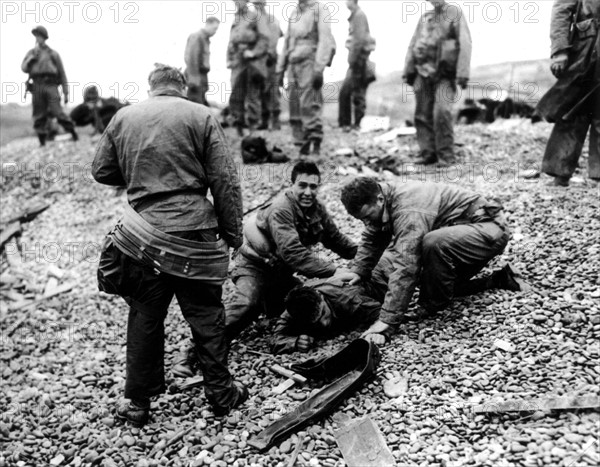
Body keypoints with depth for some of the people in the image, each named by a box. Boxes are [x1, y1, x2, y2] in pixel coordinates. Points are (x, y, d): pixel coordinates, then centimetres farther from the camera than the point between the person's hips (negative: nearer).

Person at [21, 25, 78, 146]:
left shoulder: (53, 53, 13)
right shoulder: (31, 53, 20)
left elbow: (62, 73, 11)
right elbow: (24, 68, 9)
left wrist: (66, 92, 5)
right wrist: (33, 57, -2)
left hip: (51, 85, -3)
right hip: (36, 86, 3)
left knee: (57, 112, -14)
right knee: (39, 116, 0)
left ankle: (74, 134, -4)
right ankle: (42, 142, 4)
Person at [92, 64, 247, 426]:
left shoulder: (123, 118, 9)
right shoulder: (201, 116, -2)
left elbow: (102, 172, 15)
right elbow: (225, 181, -6)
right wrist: (233, 233, 1)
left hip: (142, 234, 3)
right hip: (194, 236, -3)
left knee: (144, 318, 14)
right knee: (207, 317, 12)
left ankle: (138, 402, 26)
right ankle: (221, 394, 24)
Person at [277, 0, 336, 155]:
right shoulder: (294, 15, 23)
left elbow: (325, 39, -9)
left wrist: (319, 67, -19)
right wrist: (280, 70, 19)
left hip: (309, 62, -7)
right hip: (293, 65, 7)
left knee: (310, 106, -15)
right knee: (295, 108, 3)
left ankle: (315, 145, -14)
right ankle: (302, 143, 8)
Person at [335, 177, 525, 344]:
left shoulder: (408, 212, -33)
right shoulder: (381, 202, -5)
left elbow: (405, 269, -39)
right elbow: (371, 239, 8)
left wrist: (387, 321, -40)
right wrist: (359, 271, -9)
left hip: (489, 228, -10)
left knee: (433, 244, -38)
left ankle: (436, 306, -15)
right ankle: (497, 280, 20)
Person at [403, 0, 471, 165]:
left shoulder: (455, 14, 2)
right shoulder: (425, 17, 16)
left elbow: (465, 44, -6)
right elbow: (413, 45, 19)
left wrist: (463, 74, -15)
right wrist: (408, 71, 14)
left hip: (445, 75, -5)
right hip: (423, 73, 5)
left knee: (441, 113, -18)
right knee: (423, 114, 2)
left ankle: (445, 155, -7)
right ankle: (427, 153, 10)